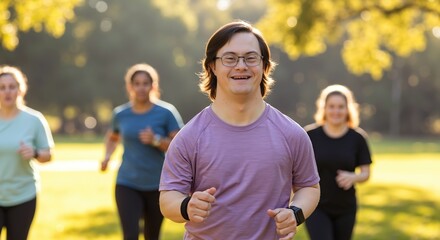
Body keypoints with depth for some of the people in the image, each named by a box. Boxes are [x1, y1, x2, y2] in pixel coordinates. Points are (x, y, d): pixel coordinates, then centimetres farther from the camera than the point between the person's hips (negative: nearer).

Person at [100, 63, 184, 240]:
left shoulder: (166, 112, -6)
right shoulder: (121, 114, 3)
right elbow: (112, 137, 24)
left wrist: (156, 140, -23)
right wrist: (107, 156, 6)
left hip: (158, 186, -1)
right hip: (127, 185, 1)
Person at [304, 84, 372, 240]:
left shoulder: (357, 138, -3)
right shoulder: (311, 135, -7)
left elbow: (365, 173, 1)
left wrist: (353, 177, -20)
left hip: (345, 209, 2)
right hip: (316, 208, -2)